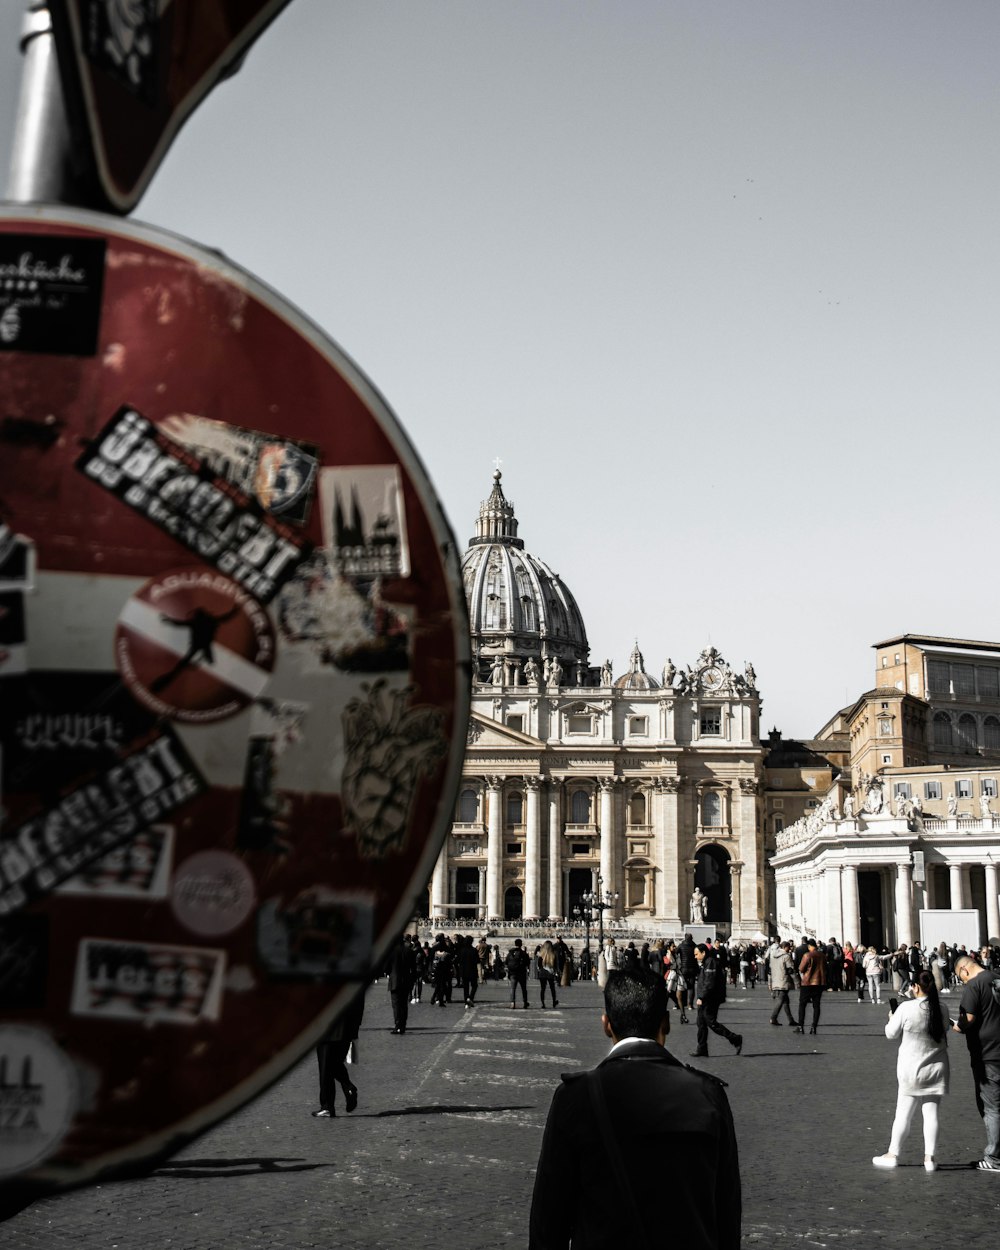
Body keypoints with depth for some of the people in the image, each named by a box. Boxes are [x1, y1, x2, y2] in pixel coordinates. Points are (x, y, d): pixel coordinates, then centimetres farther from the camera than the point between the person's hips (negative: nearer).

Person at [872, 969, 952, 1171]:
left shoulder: (906, 1008, -17)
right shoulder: (942, 1009, -5)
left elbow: (891, 1033, -7)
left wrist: (891, 1019, 12)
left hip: (912, 1070, -3)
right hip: (936, 1069, 3)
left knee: (903, 1113, 6)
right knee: (931, 1113, 7)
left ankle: (893, 1154, 15)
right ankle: (930, 1157, 8)